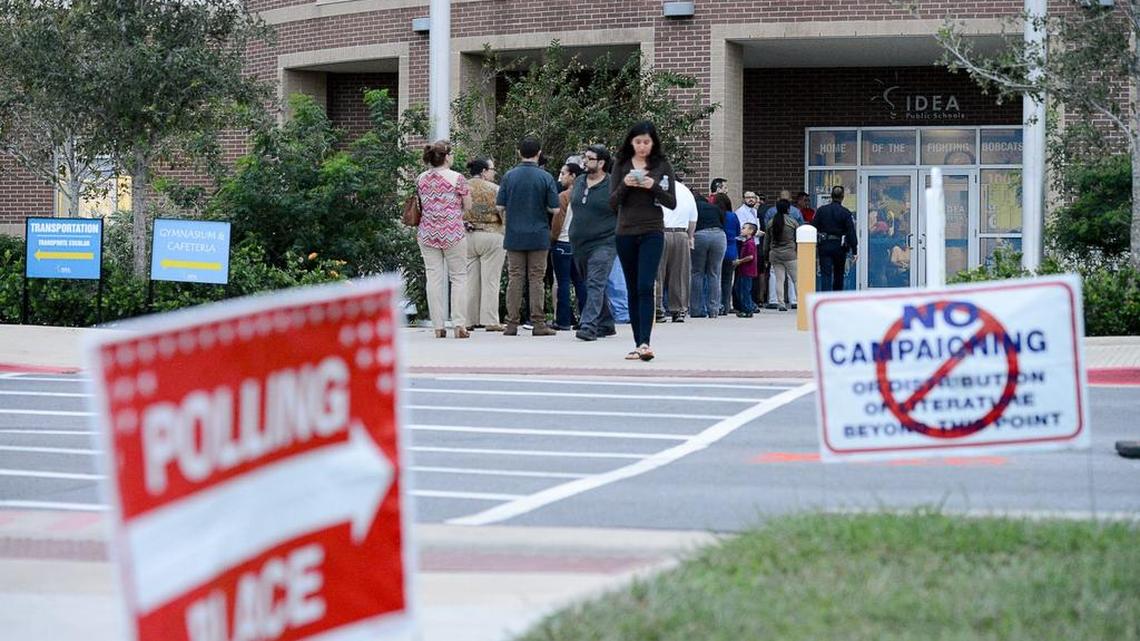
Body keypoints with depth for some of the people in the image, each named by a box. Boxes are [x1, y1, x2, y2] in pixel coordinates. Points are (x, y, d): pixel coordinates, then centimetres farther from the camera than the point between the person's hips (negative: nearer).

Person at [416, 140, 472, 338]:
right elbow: (468, 206, -3)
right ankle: (458, 324, -2)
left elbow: (420, 205, 12)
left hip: (427, 234, 4)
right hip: (453, 232, -3)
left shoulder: (420, 179, 5)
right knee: (458, 277, 5)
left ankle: (438, 326, 3)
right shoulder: (457, 178, -8)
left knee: (434, 278, 5)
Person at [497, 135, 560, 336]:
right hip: (538, 235, -1)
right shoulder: (545, 177, -6)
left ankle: (512, 323, 3)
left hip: (514, 236, 1)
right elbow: (554, 208, -5)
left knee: (514, 278, 5)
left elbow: (499, 206, -1)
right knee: (536, 279, 3)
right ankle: (538, 323, 1)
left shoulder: (509, 176, -2)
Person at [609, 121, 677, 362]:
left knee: (645, 287, -16)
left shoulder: (663, 166, 3)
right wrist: (625, 185, -15)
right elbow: (612, 202, 3)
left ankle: (645, 342, -22)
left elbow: (672, 202, 1)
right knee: (633, 290, 6)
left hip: (652, 233, -3)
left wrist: (653, 186, -15)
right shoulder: (621, 166, 6)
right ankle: (638, 344, 10)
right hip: (626, 233, 3)